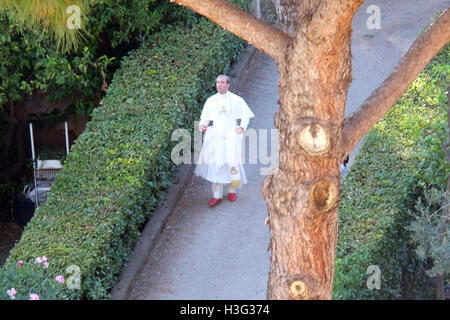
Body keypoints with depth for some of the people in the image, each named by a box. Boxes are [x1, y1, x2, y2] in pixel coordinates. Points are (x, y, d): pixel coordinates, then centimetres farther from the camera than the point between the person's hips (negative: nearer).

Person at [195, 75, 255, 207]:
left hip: (231, 135, -1)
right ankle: (217, 195, -2)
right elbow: (205, 118, 11)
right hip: (215, 135, 1)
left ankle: (232, 191, 9)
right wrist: (202, 125, -10)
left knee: (232, 162, -10)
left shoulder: (237, 100, 6)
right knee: (216, 163, -6)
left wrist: (242, 127, -9)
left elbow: (245, 116, 8)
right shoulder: (210, 101, 11)